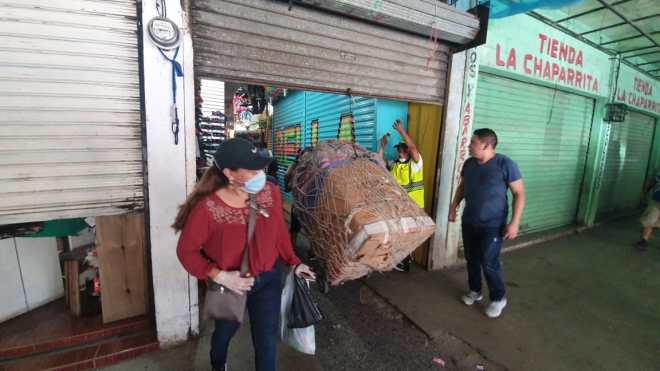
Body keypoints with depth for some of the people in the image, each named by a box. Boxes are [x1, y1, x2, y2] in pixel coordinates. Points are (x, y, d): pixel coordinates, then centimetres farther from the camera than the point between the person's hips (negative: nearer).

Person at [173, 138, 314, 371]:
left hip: (268, 279, 1)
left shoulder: (270, 192, -15)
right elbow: (186, 250, -14)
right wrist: (220, 276, -22)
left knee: (267, 338, 12)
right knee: (225, 331, 28)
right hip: (230, 284, 0)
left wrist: (293, 263, -3)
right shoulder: (207, 208, -26)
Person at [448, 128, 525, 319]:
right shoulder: (469, 163, 3)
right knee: (471, 259, 14)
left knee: (489, 263, -2)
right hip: (469, 221, 6)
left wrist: (514, 222, -17)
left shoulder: (505, 164, -14)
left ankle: (498, 298, 22)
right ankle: (475, 290, 35)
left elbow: (519, 194, -11)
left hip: (493, 225, -5)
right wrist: (454, 207, 10)